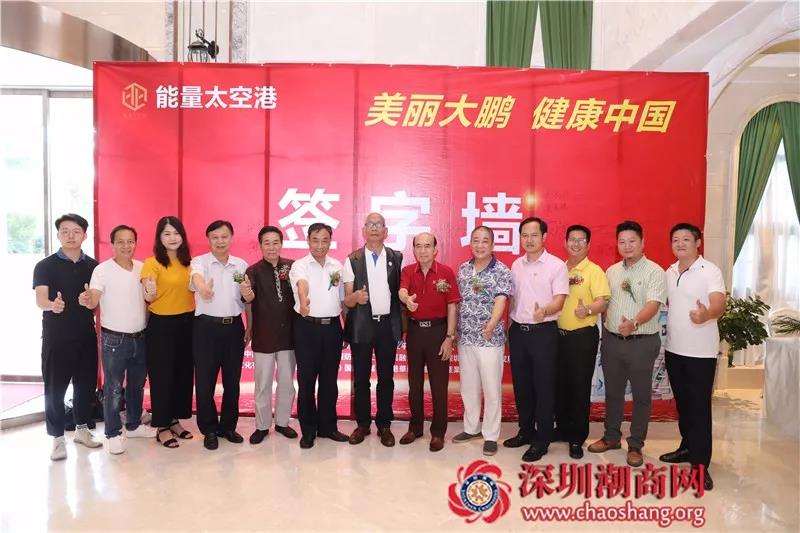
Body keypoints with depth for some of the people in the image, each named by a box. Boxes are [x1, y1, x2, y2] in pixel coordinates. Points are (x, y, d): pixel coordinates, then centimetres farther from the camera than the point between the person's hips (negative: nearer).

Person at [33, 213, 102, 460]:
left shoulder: (93, 266, 5)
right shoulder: (45, 266, -4)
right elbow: (40, 299, -16)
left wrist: (90, 301, -17)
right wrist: (52, 305, -39)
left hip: (86, 334, 3)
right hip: (56, 335, -3)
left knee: (86, 383, 10)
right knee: (55, 387, 2)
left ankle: (82, 428, 28)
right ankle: (58, 438, 13)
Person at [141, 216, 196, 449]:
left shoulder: (188, 262, 7)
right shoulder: (152, 263, -10)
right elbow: (148, 298, -17)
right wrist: (150, 293, -37)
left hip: (187, 323, 6)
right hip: (161, 325, -6)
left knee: (184, 373, 13)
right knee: (162, 375, 3)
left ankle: (175, 421, 28)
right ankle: (162, 427, 17)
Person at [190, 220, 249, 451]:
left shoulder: (241, 265, 9)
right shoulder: (199, 262, -3)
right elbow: (196, 277, -29)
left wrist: (247, 293, -12)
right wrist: (203, 288, -53)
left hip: (234, 327, 3)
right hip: (206, 327, -3)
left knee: (232, 380, 11)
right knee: (205, 380, 3)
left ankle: (228, 426, 27)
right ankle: (209, 429, 19)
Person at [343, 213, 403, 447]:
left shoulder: (397, 258, 3)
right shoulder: (352, 260, 1)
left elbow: (401, 290, 6)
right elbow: (347, 299, -2)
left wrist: (401, 325, 0)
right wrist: (355, 297, -25)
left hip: (388, 324, 1)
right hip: (361, 325, 0)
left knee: (386, 377, 8)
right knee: (361, 377, 7)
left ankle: (384, 425, 22)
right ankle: (362, 423, 23)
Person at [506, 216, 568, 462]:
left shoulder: (556, 265, -6)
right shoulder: (516, 265, 10)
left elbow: (560, 299, -14)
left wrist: (544, 311, -34)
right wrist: (510, 324, 9)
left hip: (543, 332, -5)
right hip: (517, 331, 5)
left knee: (543, 386, 2)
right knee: (521, 384, 13)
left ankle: (542, 439, 14)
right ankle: (526, 431, 29)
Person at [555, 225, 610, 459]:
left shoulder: (594, 271, -6)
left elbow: (603, 302, -16)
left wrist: (587, 310, -35)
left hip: (583, 336, -5)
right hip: (558, 334, 5)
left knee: (580, 387, 2)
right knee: (560, 385, 13)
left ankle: (577, 438, 14)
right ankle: (563, 428, 30)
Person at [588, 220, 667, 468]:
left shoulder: (654, 272, -9)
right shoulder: (611, 271, 9)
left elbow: (653, 305, -21)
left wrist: (634, 323, -37)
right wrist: (605, 332, 6)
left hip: (642, 342, -5)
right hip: (612, 340, 5)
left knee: (641, 395, 6)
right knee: (612, 392, 15)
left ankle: (636, 445, 19)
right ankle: (611, 437, 30)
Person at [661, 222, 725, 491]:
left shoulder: (710, 271, -12)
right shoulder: (669, 272, 8)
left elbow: (719, 305, -27)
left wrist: (706, 314, -49)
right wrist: (667, 338, 7)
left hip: (700, 352, -6)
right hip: (673, 349, 6)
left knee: (699, 407, -2)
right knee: (682, 403, 17)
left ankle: (701, 464, 5)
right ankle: (688, 447, 32)